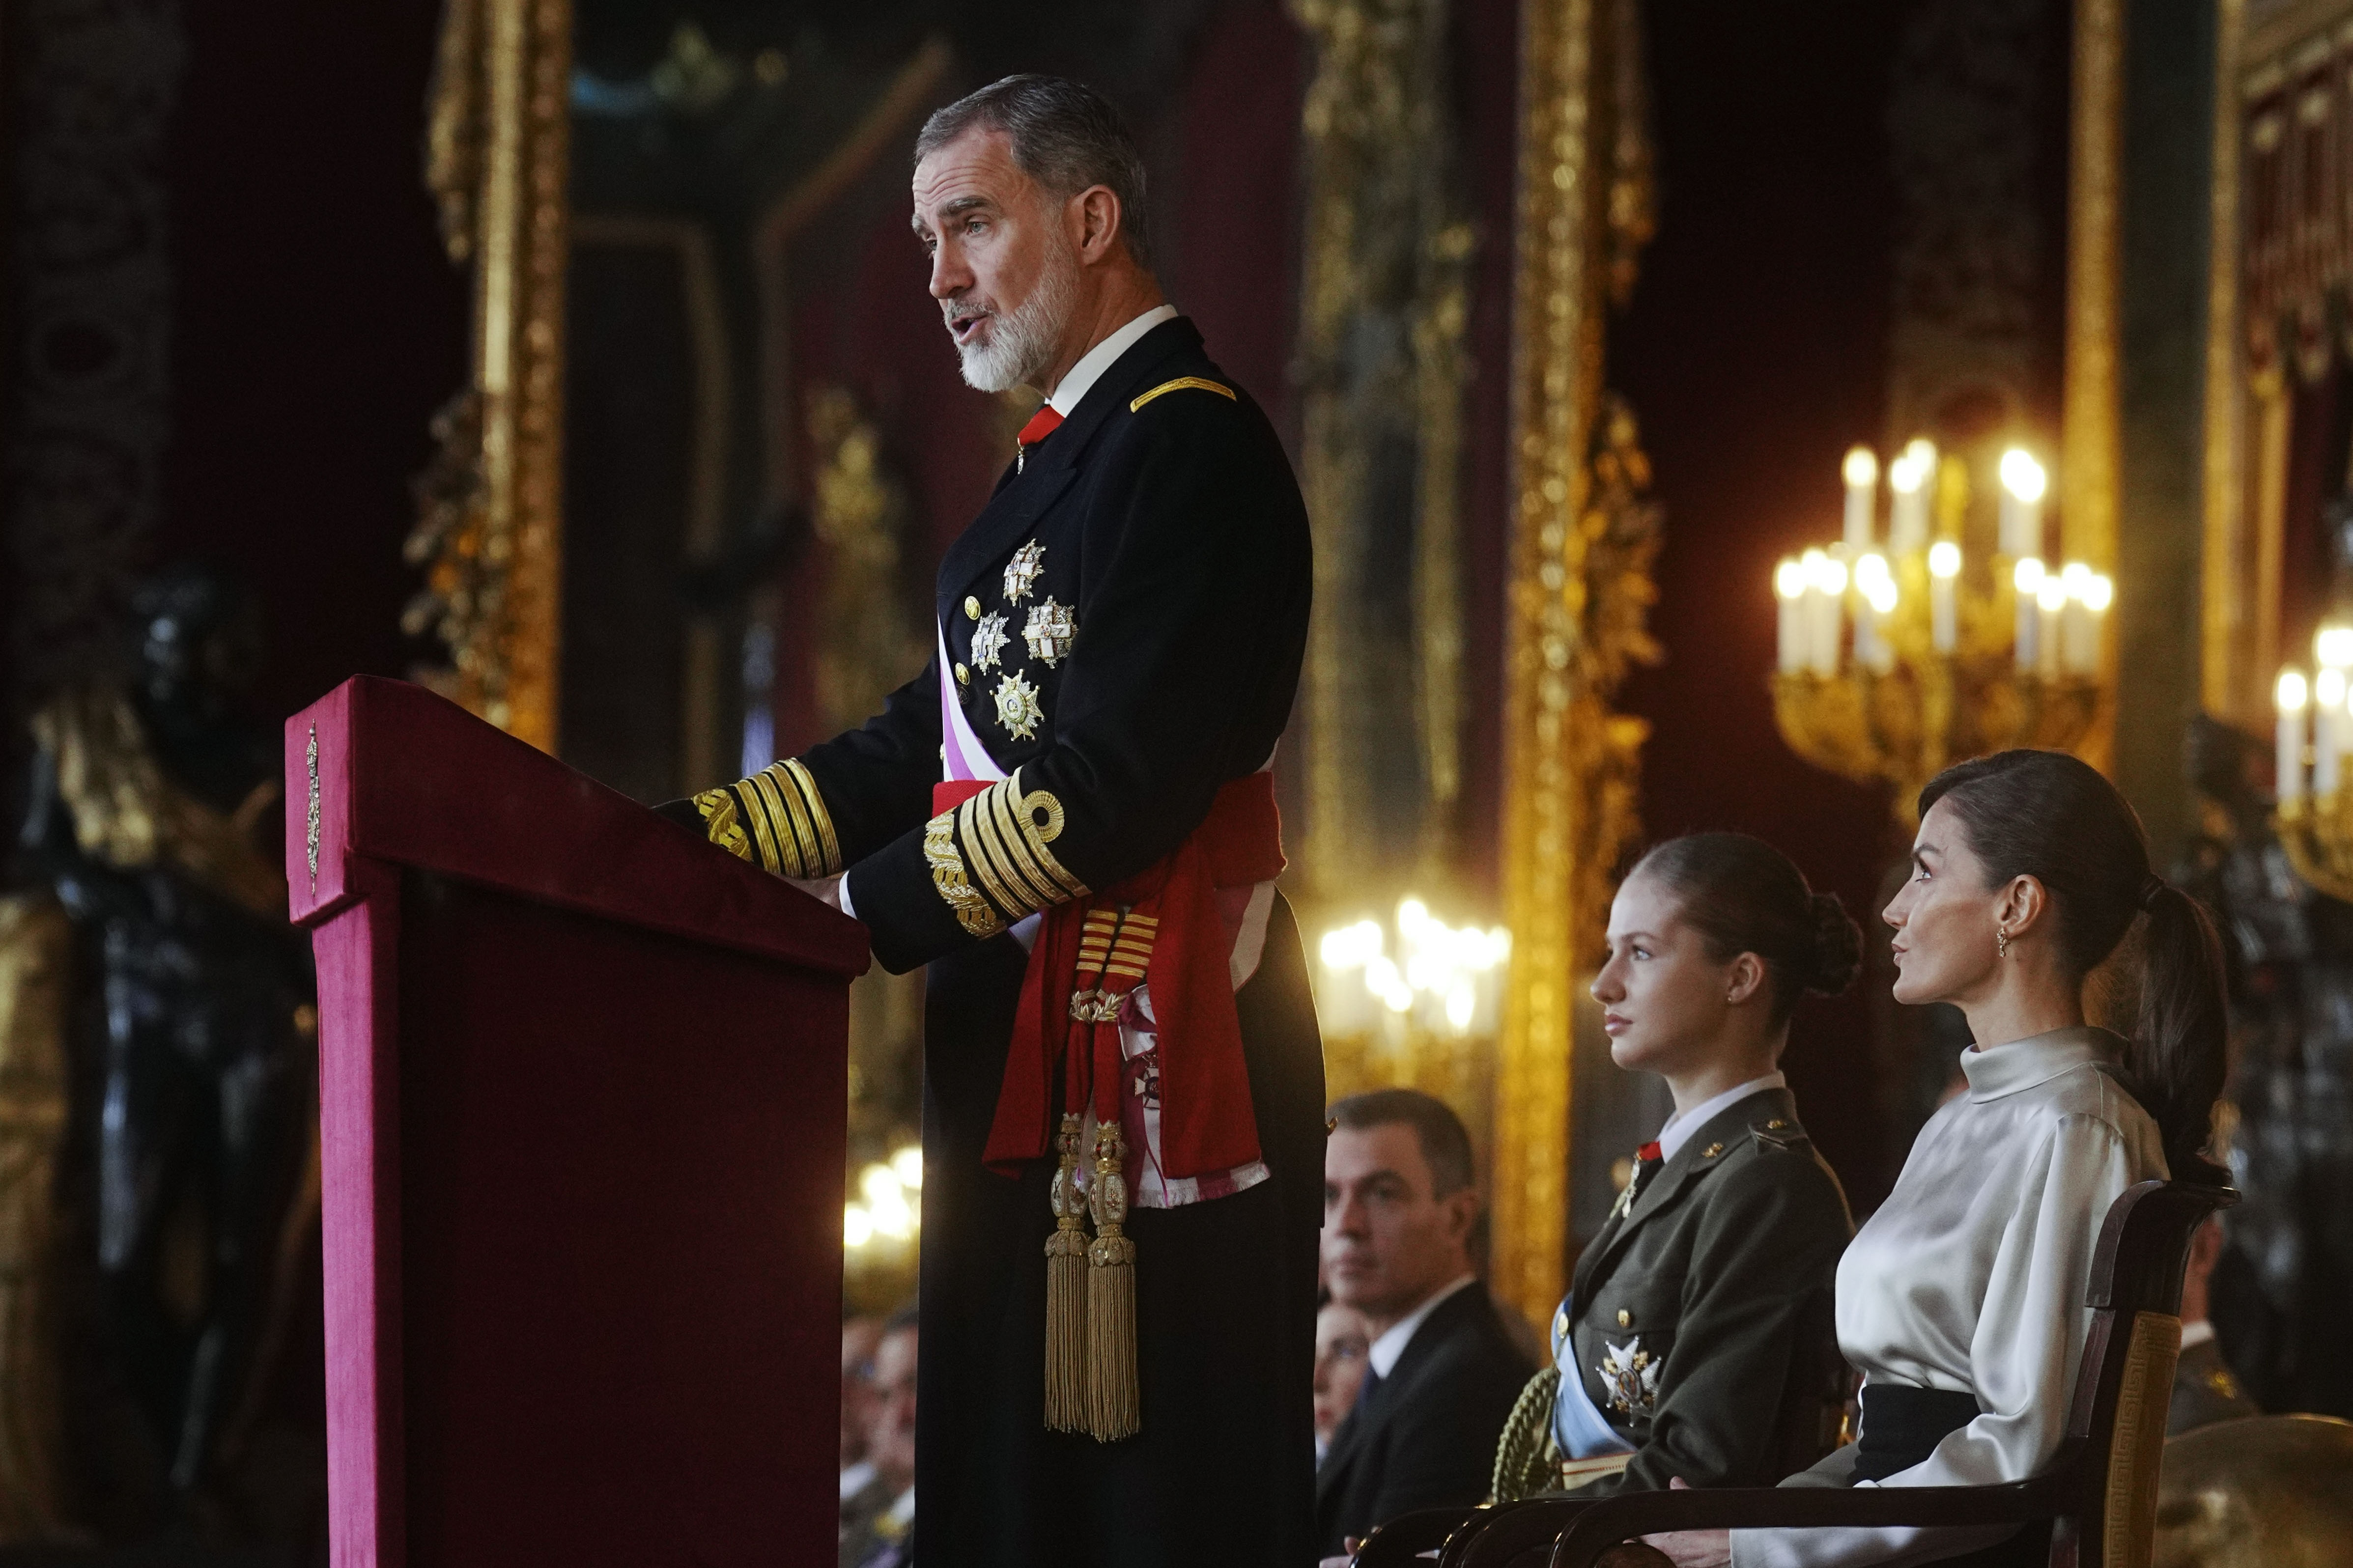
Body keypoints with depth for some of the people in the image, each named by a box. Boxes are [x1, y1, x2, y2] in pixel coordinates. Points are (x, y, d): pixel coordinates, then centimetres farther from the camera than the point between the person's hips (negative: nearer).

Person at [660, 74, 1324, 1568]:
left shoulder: (1190, 446, -11)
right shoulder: (1069, 454, 20)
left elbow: (1115, 785, -19)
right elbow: (936, 742, 18)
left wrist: (860, 914, -13)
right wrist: (686, 846, 9)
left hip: (1148, 1057, -10)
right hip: (1035, 1053, 10)